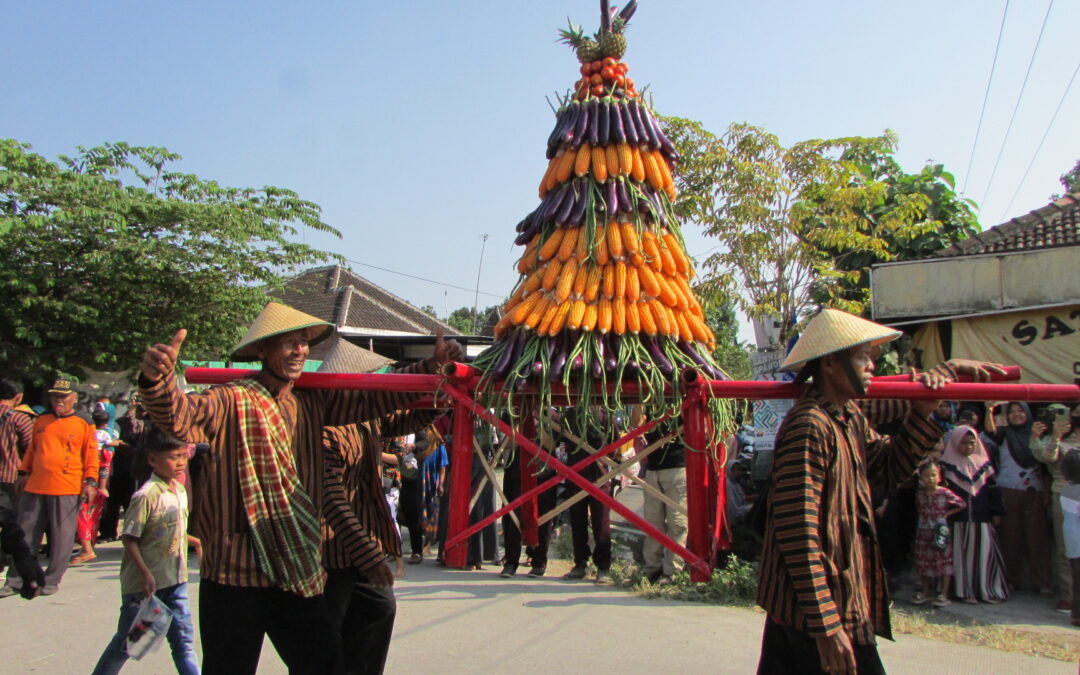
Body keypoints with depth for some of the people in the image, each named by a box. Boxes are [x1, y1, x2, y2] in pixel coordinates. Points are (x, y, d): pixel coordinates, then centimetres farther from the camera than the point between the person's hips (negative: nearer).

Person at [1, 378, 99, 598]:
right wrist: (24, 472, 16)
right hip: (34, 488, 4)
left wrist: (90, 481, -8)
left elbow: (91, 456, -1)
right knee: (25, 534, 9)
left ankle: (52, 580, 14)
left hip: (67, 491, -4)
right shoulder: (41, 422, 14)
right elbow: (32, 450, 22)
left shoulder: (84, 425, 1)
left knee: (61, 536, 1)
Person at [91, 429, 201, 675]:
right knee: (127, 641, 10)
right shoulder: (147, 495, -19)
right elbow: (129, 539, -19)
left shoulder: (180, 489, 5)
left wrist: (192, 540, 6)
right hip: (143, 582, -6)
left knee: (183, 640, 9)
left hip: (175, 580, 6)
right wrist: (145, 573, -24)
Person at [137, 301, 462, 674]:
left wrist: (433, 365, -2)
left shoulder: (312, 401, 8)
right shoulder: (233, 400, -11)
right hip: (236, 574, -6)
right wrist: (156, 379, -49)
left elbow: (371, 399, 7)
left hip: (298, 571, 6)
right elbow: (178, 414, -27)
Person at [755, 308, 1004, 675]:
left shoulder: (850, 418, 9)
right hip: (818, 610, -9)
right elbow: (799, 533, -25)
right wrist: (827, 625, -23)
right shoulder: (809, 428, -22)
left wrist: (923, 410, 5)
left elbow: (890, 468, 16)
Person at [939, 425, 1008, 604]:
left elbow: (992, 488, 11)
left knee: (984, 552, 2)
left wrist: (996, 512, 7)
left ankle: (987, 589, 12)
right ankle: (966, 591, 7)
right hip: (959, 518, -2)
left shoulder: (983, 462, 10)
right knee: (962, 553, 1)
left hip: (981, 517, 2)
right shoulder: (949, 464, 1)